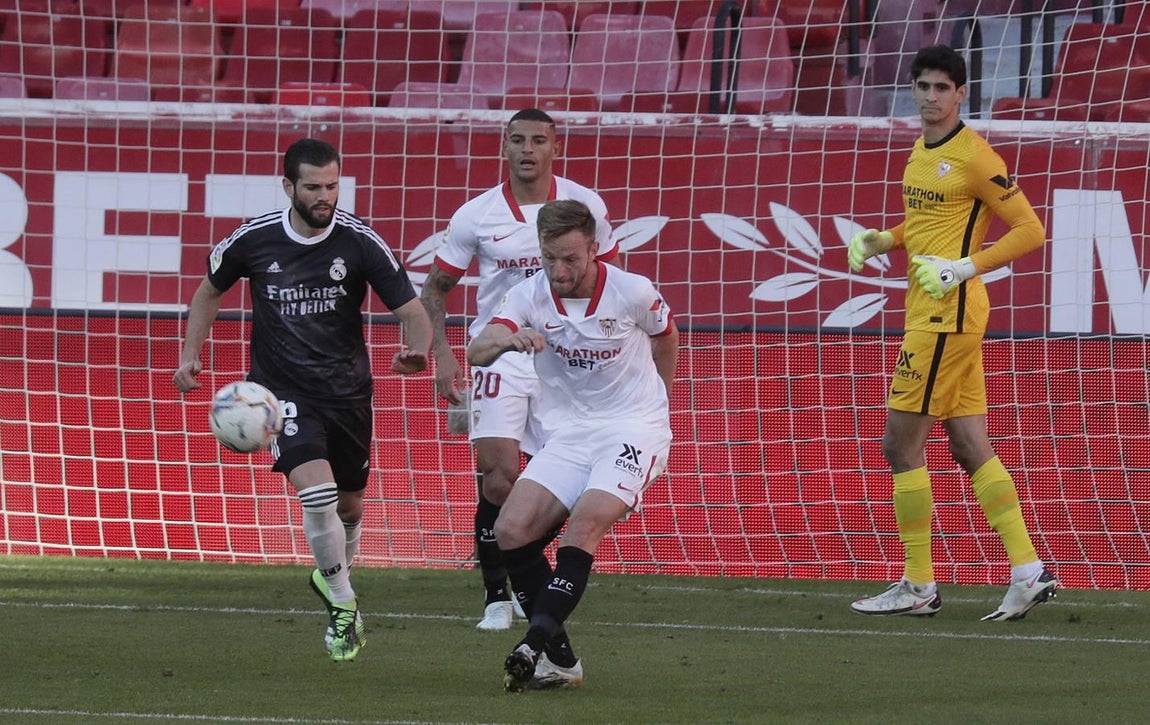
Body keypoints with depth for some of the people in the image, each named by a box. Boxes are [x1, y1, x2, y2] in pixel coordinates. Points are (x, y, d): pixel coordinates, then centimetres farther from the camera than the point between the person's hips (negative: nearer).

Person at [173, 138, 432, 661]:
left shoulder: (359, 241, -11)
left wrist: (417, 349, -30)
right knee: (317, 488, -23)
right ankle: (343, 607, -7)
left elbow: (411, 309, -9)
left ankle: (335, 572, 48)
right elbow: (210, 291, 13)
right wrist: (190, 354, 5)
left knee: (348, 504, 14)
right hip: (282, 388, -2)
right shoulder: (254, 240, -8)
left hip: (346, 390, 2)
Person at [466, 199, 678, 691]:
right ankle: (559, 659, -9)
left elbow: (665, 336, 12)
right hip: (568, 435, 4)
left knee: (585, 523, -28)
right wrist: (506, 339, -43)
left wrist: (657, 401, 25)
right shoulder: (530, 296, -6)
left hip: (634, 429, -4)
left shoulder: (633, 292, -11)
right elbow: (475, 352, -20)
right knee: (511, 531, -14)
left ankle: (537, 643, -34)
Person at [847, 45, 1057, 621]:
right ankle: (1028, 572, 6)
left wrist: (964, 268, -20)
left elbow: (1029, 229, -12)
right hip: (928, 312, 9)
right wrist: (880, 240, 14)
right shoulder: (922, 150, 14)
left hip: (948, 312, -9)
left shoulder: (974, 157, -13)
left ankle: (918, 587, 1)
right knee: (970, 449, 7)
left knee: (901, 443, -6)